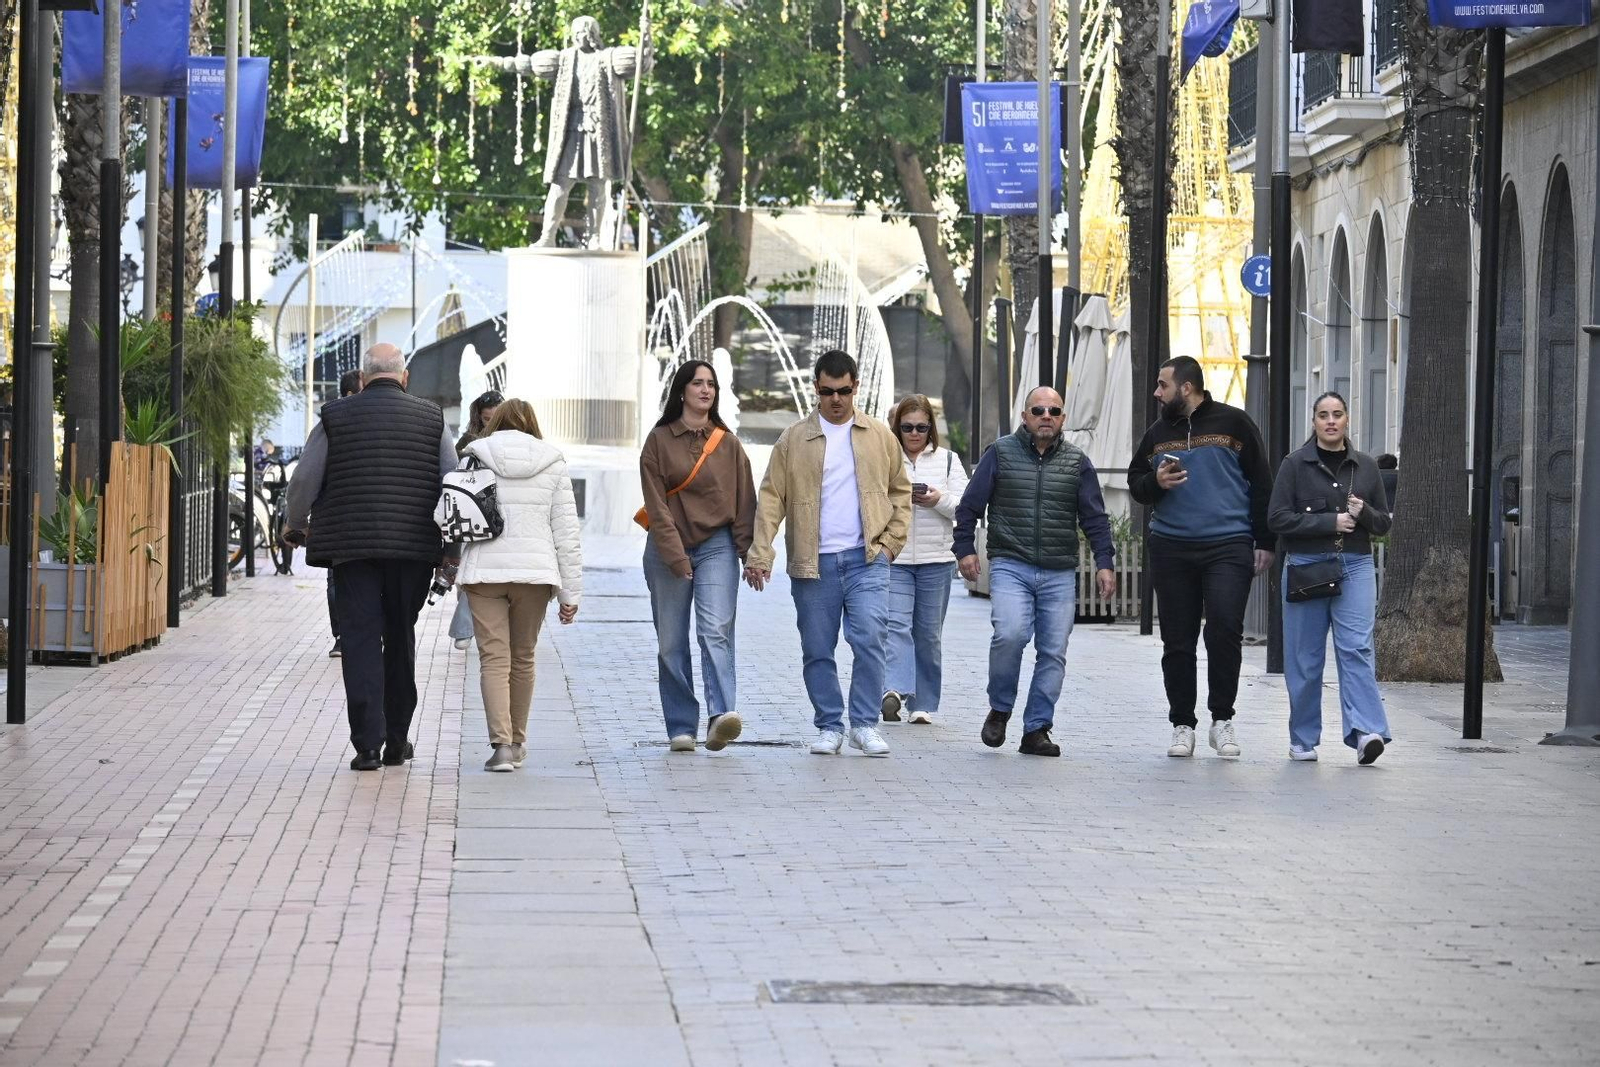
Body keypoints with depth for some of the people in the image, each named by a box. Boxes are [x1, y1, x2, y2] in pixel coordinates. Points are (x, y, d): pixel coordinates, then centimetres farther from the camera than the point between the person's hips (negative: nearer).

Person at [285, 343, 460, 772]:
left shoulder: (336, 417, 3)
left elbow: (304, 480, 5)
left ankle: (368, 744, -9)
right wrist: (450, 551, 13)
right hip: (414, 549, 1)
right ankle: (397, 742, 20)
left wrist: (294, 525, 24)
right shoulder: (431, 418, 5)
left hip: (351, 546, -1)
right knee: (400, 640, 13)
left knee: (360, 641, 0)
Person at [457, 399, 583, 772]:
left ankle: (501, 742, -15)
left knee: (494, 658, -1)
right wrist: (570, 593, 6)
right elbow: (567, 532, 3)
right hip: (535, 572, 1)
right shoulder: (552, 464, 4)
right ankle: (517, 742, 26)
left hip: (484, 572, -1)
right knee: (523, 658, 15)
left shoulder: (474, 459, 2)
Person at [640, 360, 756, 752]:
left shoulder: (728, 443, 10)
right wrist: (675, 555, -12)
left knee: (716, 631, -17)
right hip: (667, 549, 0)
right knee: (671, 642, 2)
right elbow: (656, 503, -3)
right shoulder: (659, 440, 3)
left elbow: (744, 502, 9)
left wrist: (750, 552, 0)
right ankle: (681, 727, 8)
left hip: (717, 546, 0)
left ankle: (721, 714, -30)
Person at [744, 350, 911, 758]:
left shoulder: (880, 436, 9)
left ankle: (865, 723, -2)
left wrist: (891, 541, 7)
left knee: (869, 639, -13)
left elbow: (900, 491, 18)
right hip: (813, 564, 1)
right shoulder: (793, 440, 5)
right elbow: (771, 499, 3)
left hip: (866, 560, -1)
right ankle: (829, 727, 15)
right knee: (817, 650, 4)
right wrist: (759, 554, -6)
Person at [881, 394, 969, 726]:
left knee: (929, 634, 5)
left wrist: (939, 501, -14)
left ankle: (923, 705, 11)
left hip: (936, 561, 2)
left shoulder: (948, 460, 11)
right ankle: (895, 690, -31)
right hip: (892, 558, -2)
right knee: (896, 625, -17)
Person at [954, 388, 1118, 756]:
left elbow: (1094, 517, 11)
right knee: (1010, 633, -22)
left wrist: (1104, 563, 3)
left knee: (1053, 653, -2)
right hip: (1010, 567, -2)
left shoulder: (1077, 462, 11)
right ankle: (999, 709, -1)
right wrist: (965, 548, 1)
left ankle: (1037, 730, 6)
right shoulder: (1000, 453, 6)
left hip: (1060, 574, 3)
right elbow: (970, 506, 8)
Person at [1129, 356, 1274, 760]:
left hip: (1228, 547, -4)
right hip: (1171, 548, 4)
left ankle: (1222, 719, -2)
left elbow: (1260, 484, 4)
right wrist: (1155, 482, -2)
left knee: (1225, 629, -16)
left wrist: (1264, 543, -1)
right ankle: (1182, 725, 13)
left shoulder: (1233, 424, 2)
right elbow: (1135, 481, 23)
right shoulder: (1158, 433, 14)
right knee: (1177, 642, 4)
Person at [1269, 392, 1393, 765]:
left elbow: (1383, 523, 16)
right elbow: (1278, 518, -5)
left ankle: (1366, 731, -24)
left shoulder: (1366, 467, 12)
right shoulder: (1295, 464, 3)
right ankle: (1303, 739, 12)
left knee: (1356, 649, -14)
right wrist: (1331, 522, -13)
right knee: (1305, 657, 2)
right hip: (1305, 566, -1)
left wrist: (1363, 513, -7)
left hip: (1355, 567, 1)